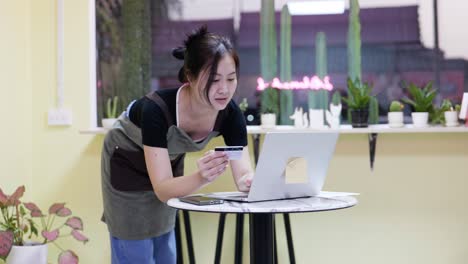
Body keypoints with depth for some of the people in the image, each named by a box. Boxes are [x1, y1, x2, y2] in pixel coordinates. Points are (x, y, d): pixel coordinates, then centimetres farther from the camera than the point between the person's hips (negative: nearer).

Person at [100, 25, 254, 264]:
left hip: (169, 165, 5)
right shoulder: (156, 109, -40)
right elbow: (162, 189, -40)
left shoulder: (229, 113, -27)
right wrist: (200, 177, -60)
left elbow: (243, 176, -27)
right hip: (127, 167, -5)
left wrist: (251, 181, -51)